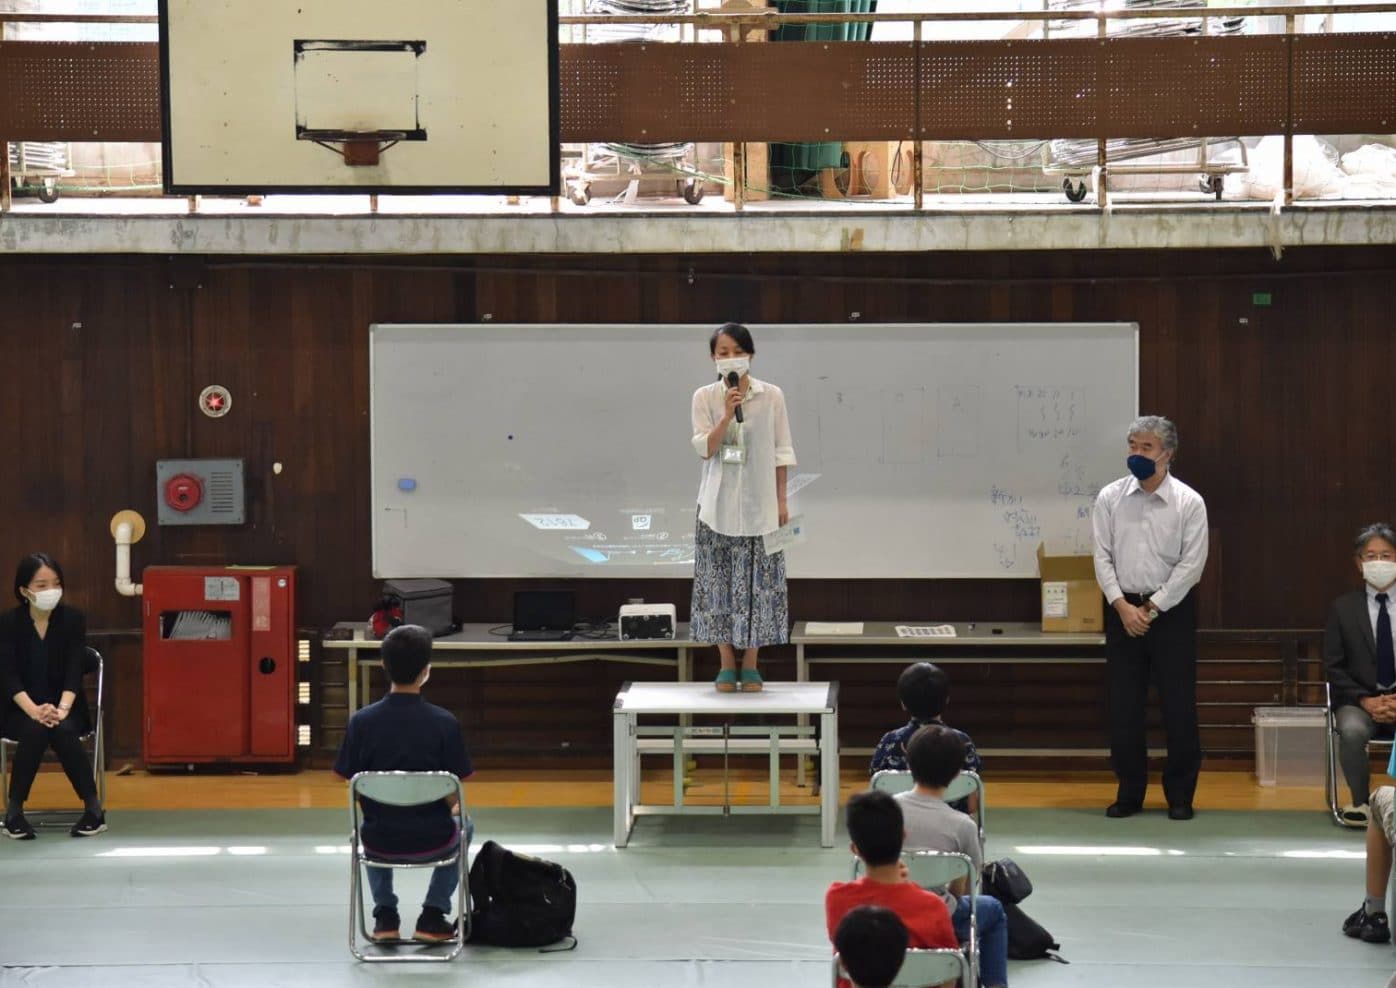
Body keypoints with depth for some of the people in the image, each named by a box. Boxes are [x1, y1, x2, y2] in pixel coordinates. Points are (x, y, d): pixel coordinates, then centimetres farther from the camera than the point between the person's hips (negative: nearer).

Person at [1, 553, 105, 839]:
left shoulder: (73, 618, -6)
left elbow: (74, 671, -13)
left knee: (62, 730, -34)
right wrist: (34, 711, -32)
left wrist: (62, 709, -31)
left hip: (65, 707, 0)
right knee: (35, 730, -34)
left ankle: (94, 809, -24)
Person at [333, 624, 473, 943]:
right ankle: (433, 917, 25)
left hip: (380, 843, 1)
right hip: (433, 840, -1)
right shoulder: (444, 722, -14)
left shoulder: (362, 721, -11)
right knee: (462, 825, 35)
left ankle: (385, 916, 30)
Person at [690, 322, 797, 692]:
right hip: (719, 504, 0)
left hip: (759, 504, 0)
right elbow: (704, 448, -8)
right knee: (719, 581, 1)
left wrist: (782, 500, 0)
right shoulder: (704, 397, 0)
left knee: (757, 582, 1)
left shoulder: (772, 396, 0)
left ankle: (750, 664, 9)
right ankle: (727, 664, 9)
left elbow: (781, 452, 3)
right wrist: (728, 415, -21)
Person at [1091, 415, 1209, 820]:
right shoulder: (1110, 498, 2)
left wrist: (1151, 608, -11)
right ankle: (1129, 792, 14)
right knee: (1124, 706, 4)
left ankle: (1180, 795, 10)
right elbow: (1102, 557, 1)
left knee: (1179, 705, 0)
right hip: (1123, 608, 2)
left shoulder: (1189, 502, -5)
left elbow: (1191, 564, -8)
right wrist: (1123, 606, -9)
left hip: (1172, 609, -2)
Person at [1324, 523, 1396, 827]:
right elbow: (1334, 667, 3)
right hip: (1359, 700, 0)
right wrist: (1366, 701, -11)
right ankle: (1361, 801, -14)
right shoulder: (1343, 608, 6)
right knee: (1352, 731, -34)